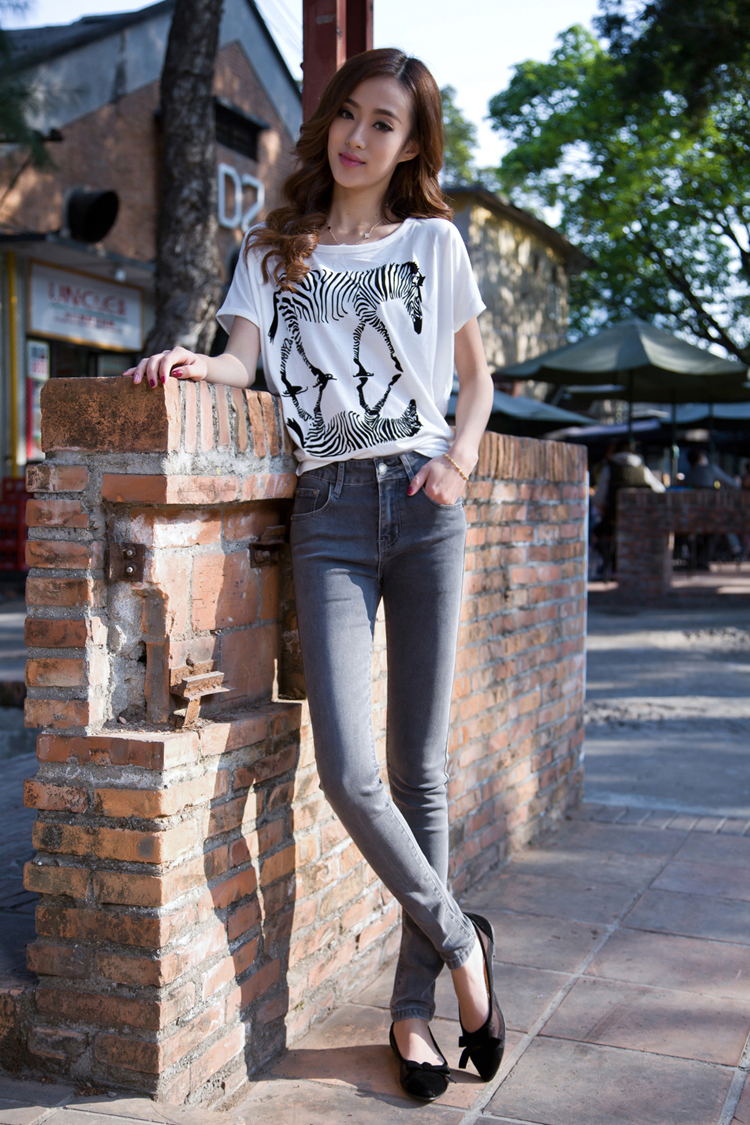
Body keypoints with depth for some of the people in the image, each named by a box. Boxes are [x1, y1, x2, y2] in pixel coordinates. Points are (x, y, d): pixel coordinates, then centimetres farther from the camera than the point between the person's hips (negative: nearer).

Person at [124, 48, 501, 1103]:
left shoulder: (434, 241, 12)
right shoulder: (274, 250, 14)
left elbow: (477, 377, 18)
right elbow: (243, 359, 0)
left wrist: (460, 461, -1)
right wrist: (194, 361, -22)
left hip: (425, 505, 0)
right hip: (327, 513, 0)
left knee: (420, 770, 0)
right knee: (348, 771, -14)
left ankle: (415, 1007, 14)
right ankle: (459, 938, 11)